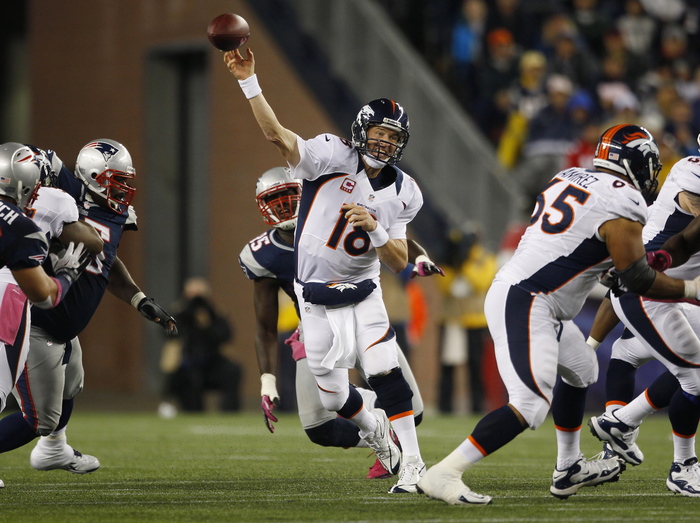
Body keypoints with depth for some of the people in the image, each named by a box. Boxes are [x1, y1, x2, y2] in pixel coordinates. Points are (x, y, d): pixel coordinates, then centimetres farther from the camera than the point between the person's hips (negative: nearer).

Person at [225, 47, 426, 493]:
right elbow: (278, 135, -27)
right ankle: (374, 429, 39)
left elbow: (399, 262, -6)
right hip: (317, 300, -1)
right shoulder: (334, 159, -14)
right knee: (334, 396, 5)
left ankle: (413, 464, -13)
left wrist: (374, 229, -26)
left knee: (385, 371, -20)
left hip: (362, 294, 1)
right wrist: (249, 82, -38)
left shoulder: (402, 195, -4)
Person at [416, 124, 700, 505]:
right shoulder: (622, 206, -11)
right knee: (530, 405, -17)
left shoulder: (568, 179, 13)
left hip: (509, 288, 10)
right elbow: (640, 281, -7)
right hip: (525, 305, -10)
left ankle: (569, 470, 36)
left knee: (581, 368, 27)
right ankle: (443, 475, -22)